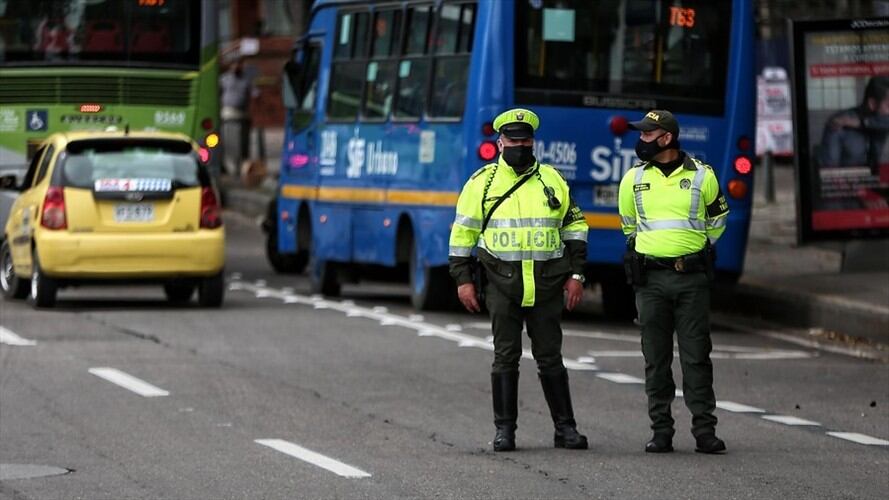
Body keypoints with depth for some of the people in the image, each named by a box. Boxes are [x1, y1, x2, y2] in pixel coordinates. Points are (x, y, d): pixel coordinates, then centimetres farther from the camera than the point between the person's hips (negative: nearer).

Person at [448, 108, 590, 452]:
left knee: (550, 357, 5)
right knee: (505, 357, 0)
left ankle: (565, 428, 11)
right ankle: (504, 429, 6)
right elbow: (462, 232, 6)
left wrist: (576, 274, 7)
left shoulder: (551, 180, 8)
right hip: (503, 283, -1)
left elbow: (574, 226, 13)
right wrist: (463, 279, 0)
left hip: (546, 286, 1)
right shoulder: (483, 182, 3)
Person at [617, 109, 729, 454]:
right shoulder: (634, 179, 6)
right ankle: (661, 432, 9)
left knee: (696, 357, -2)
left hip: (691, 277, -2)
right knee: (656, 359, 4)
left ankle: (704, 430, 0)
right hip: (650, 279, 2)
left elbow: (716, 221, 15)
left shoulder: (701, 176, 1)